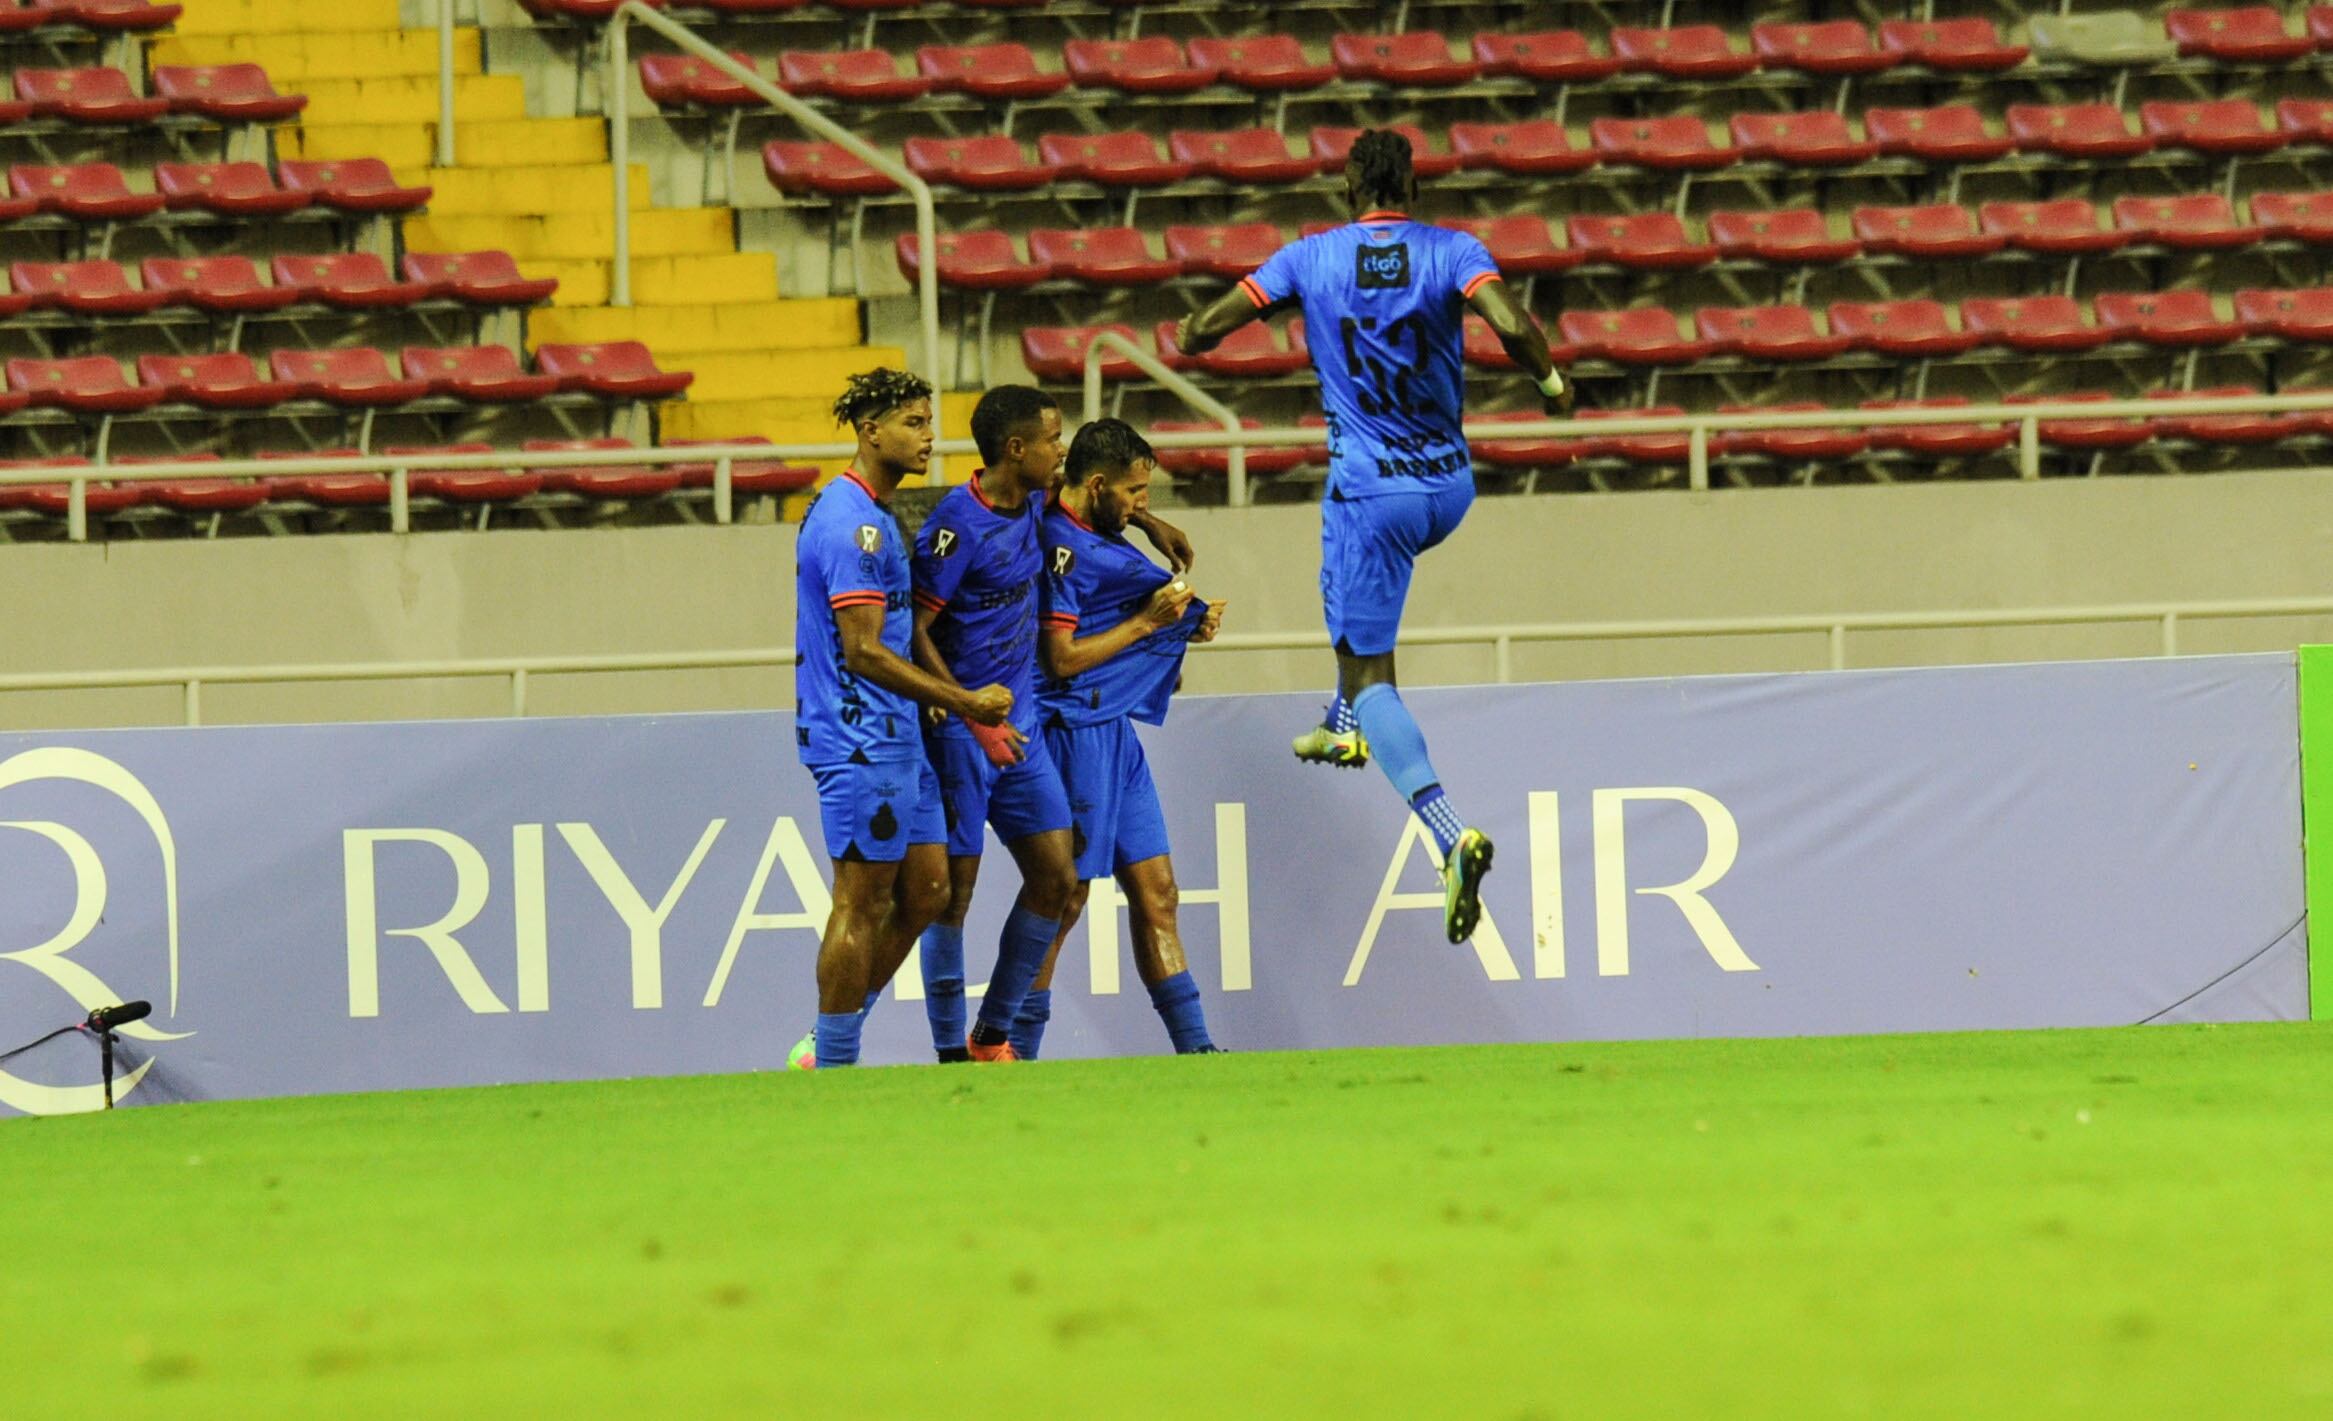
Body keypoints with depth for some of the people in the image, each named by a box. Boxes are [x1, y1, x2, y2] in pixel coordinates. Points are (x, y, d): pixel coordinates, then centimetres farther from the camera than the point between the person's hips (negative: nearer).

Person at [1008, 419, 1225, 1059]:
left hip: (1115, 734, 10)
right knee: (1065, 895, -5)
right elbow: (1063, 657, -20)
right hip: (1075, 733, -10)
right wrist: (1146, 622, -14)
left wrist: (1188, 628, 12)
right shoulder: (1060, 545, -15)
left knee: (1155, 891, 7)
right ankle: (1015, 1049, 2)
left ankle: (1193, 1045, 7)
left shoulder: (1101, 542, 15)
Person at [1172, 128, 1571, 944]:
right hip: (1449, 485, 3)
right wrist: (1551, 379, -2)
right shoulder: (1451, 252, -4)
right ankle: (1344, 723, 40)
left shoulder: (1311, 258, -3)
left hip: (1370, 489, -3)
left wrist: (1193, 335, 21)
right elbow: (1509, 324, -22)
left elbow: (1202, 331, -3)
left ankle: (1450, 833, -26)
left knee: (1370, 676, -4)